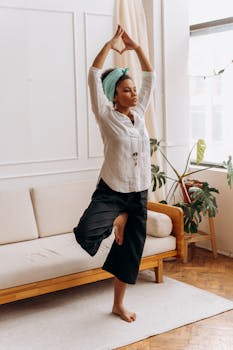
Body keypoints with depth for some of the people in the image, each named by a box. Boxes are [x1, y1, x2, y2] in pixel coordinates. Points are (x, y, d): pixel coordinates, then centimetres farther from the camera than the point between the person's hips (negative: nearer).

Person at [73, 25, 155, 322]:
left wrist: (135, 47, 10)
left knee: (130, 250, 10)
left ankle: (118, 305, 29)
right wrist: (111, 43, -8)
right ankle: (116, 220, 8)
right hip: (110, 190, -4)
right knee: (85, 232, -29)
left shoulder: (139, 113, 7)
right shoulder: (107, 116, -8)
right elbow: (94, 75, -15)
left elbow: (150, 76, 15)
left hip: (138, 194, 5)